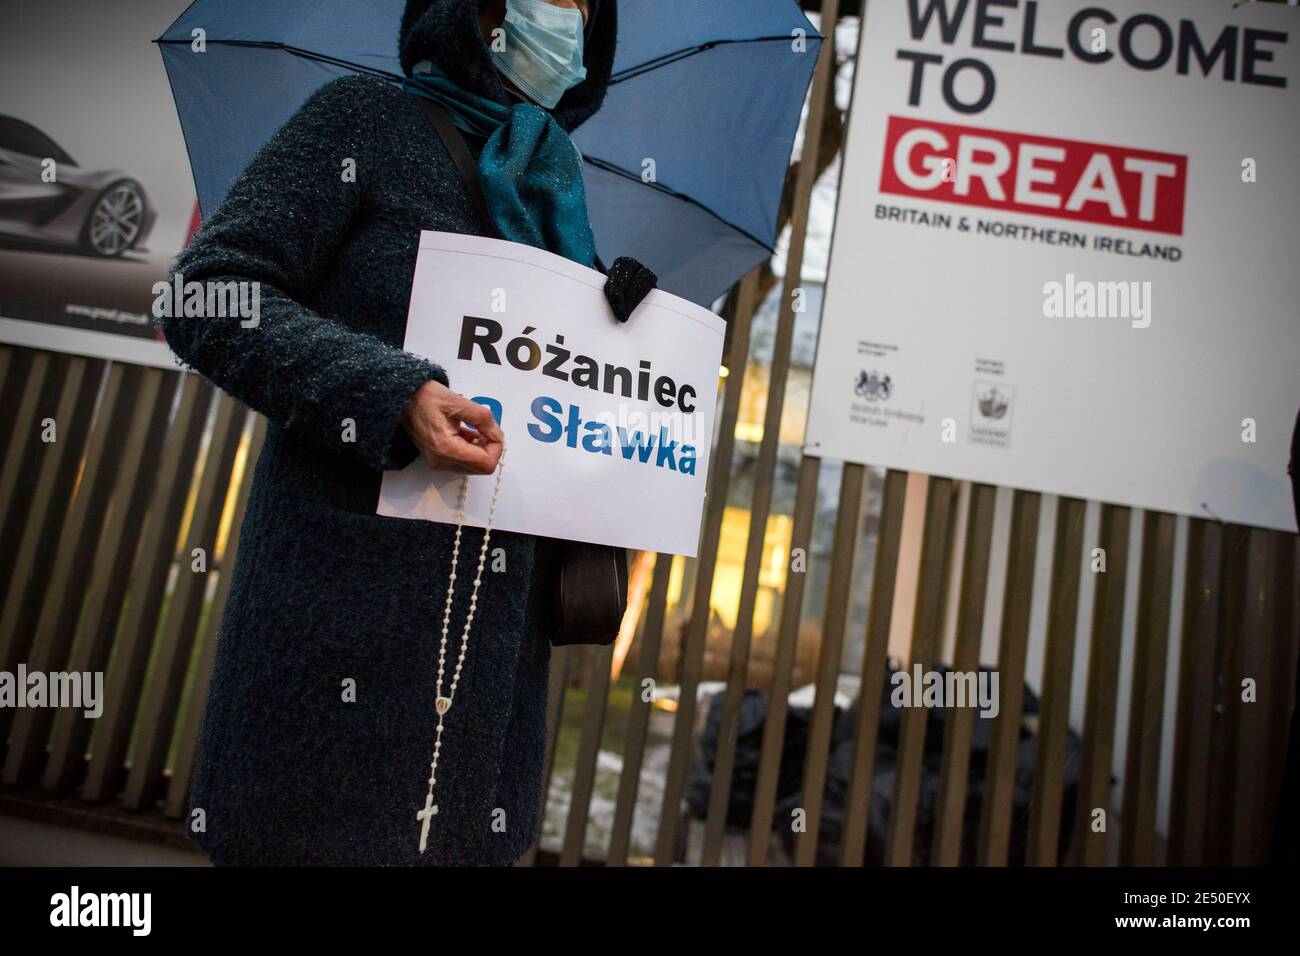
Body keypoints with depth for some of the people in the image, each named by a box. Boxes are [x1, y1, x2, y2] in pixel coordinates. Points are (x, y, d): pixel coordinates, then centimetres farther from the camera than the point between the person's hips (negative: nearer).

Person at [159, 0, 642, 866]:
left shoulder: (552, 182, 18)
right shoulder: (367, 118, 1)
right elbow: (208, 294, -7)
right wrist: (393, 392, -21)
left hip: (500, 596, 6)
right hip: (353, 576, -5)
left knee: (460, 833, 11)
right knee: (319, 827, 5)